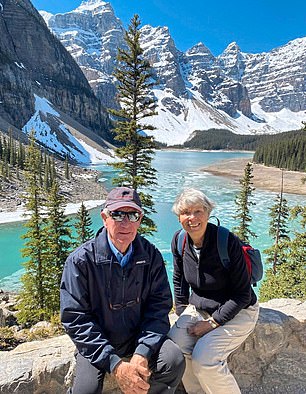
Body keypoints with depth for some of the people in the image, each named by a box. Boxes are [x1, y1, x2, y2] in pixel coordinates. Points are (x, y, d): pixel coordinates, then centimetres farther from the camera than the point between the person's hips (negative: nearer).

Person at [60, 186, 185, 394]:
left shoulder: (151, 255, -8)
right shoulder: (81, 260, -16)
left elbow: (159, 306, -7)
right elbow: (75, 320, -16)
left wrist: (142, 354, -20)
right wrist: (115, 364, -21)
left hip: (139, 337, 2)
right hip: (97, 344, -1)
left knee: (174, 360, -20)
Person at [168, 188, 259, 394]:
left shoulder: (228, 242, -23)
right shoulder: (179, 241, -7)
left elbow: (242, 294, -17)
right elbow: (179, 280, 10)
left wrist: (212, 323, -17)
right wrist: (182, 314, 5)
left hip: (237, 313, -5)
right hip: (199, 309, 5)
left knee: (203, 358, -23)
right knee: (174, 343, -18)